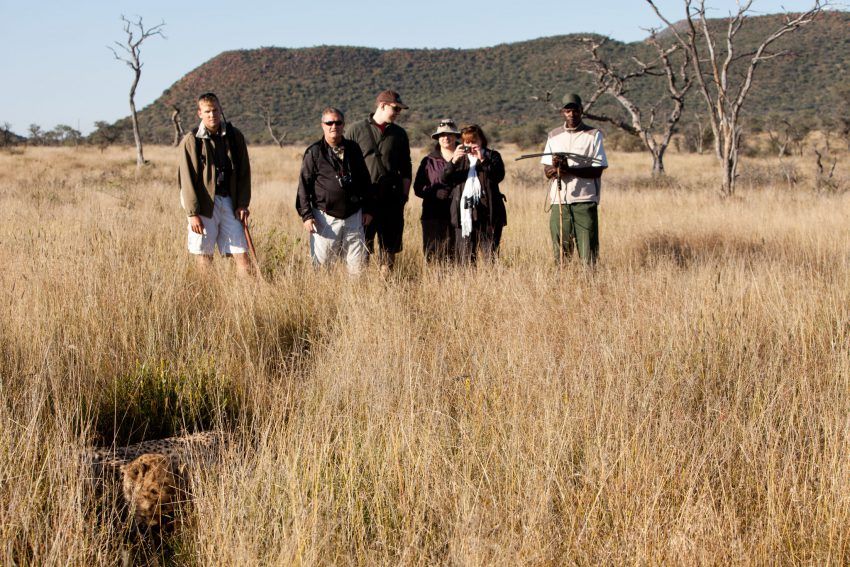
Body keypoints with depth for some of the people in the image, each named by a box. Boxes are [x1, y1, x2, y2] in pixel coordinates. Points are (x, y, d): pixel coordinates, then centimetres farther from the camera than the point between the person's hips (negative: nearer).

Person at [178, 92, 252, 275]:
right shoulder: (191, 140, -3)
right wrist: (192, 213, -10)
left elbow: (244, 173, 10)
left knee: (242, 254, -2)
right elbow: (187, 179, -5)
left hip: (229, 202, 3)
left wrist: (243, 204, 1)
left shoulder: (235, 136, 7)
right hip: (204, 204, -2)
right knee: (204, 258, 2)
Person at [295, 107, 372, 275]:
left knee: (357, 264, 5)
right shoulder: (314, 152, -2)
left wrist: (367, 209, 12)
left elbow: (365, 180, 16)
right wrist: (306, 215, -8)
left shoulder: (353, 149, 9)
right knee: (321, 263, 0)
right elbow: (304, 185, -2)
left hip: (354, 217, 3)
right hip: (326, 218, -3)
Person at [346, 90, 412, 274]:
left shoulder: (399, 133, 13)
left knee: (389, 244, 5)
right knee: (363, 244, -4)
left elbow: (406, 168, 16)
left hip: (392, 198, 3)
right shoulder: (358, 130, 4)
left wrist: (404, 194, 6)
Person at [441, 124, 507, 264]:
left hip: (487, 213, -2)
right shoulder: (459, 157, 18)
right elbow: (445, 179, 3)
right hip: (464, 214, 2)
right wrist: (453, 161, -14)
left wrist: (482, 160, -17)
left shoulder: (492, 156, 11)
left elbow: (499, 176, -8)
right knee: (465, 259, 0)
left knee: (491, 256, -4)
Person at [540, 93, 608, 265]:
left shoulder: (593, 135, 2)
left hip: (585, 200, -3)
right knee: (560, 251, 2)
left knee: (588, 254, -5)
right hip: (559, 200, 3)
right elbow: (547, 171, 10)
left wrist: (569, 170, -17)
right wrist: (555, 168, -14)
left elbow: (598, 170, -5)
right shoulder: (554, 136, 13)